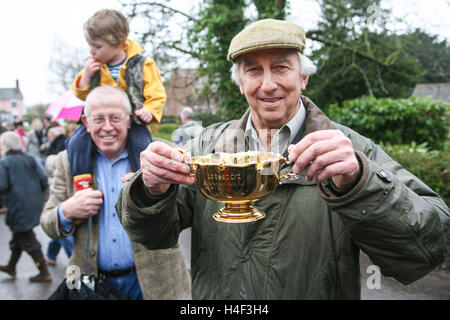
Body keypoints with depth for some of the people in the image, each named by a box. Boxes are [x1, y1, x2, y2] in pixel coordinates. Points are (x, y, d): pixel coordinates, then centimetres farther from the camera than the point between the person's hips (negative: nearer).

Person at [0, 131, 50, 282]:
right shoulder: (29, 159, 5)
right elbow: (43, 180, 3)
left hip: (19, 206, -7)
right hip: (35, 204, 7)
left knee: (27, 240, 3)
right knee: (19, 236, 23)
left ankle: (44, 273, 7)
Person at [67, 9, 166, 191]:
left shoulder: (141, 65, -4)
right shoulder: (94, 65, 8)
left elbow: (157, 94, -3)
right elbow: (81, 94, 12)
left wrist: (149, 111, -23)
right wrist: (86, 75, -7)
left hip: (132, 120, -3)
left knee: (141, 144, -29)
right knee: (77, 141, -18)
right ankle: (82, 182, -5)